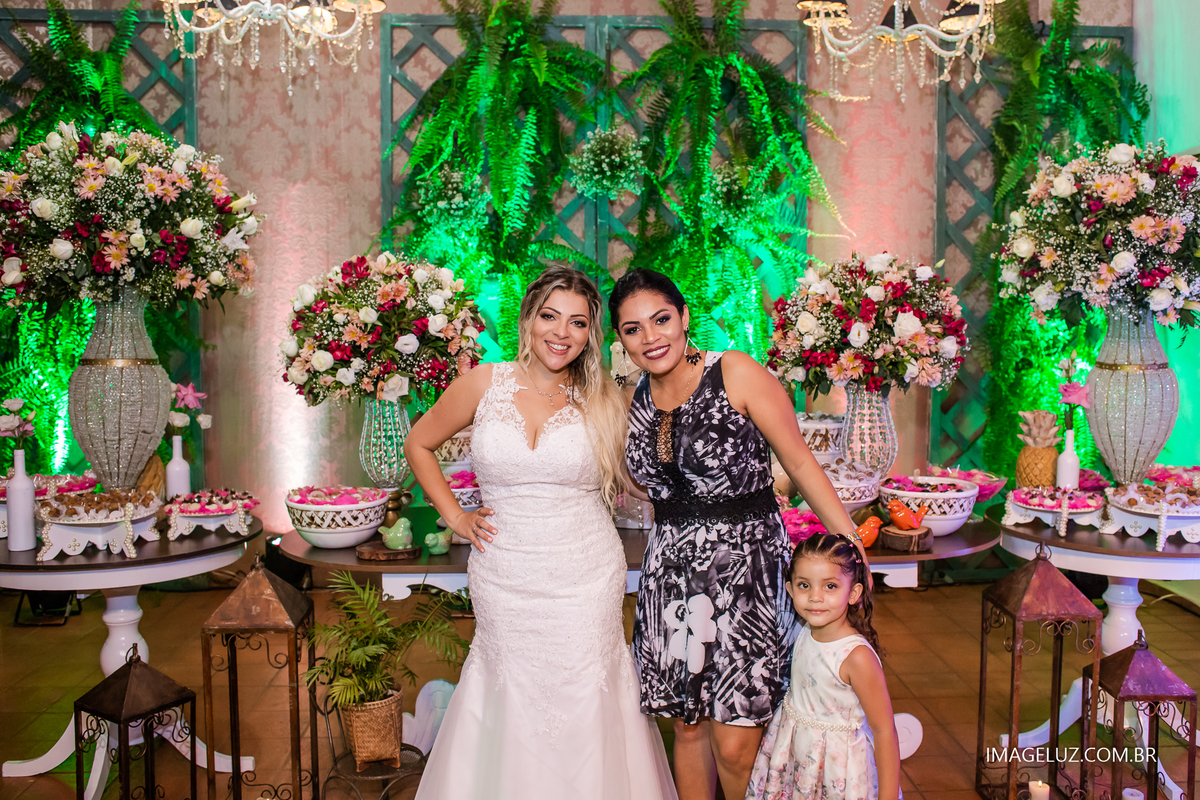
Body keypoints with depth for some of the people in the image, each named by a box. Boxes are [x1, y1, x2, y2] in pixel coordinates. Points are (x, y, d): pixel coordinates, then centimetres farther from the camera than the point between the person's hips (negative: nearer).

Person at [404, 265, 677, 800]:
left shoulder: (601, 400, 1)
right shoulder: (486, 384, 0)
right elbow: (418, 444, 11)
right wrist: (455, 517, 6)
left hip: (585, 584, 0)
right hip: (502, 580, 1)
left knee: (581, 707, 6)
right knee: (514, 710, 10)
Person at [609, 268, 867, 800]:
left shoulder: (736, 373, -10)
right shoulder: (635, 401, 6)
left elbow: (800, 463, -7)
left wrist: (850, 543, -9)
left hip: (747, 566, -5)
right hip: (672, 574, 5)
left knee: (734, 745, -5)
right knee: (688, 728, 13)